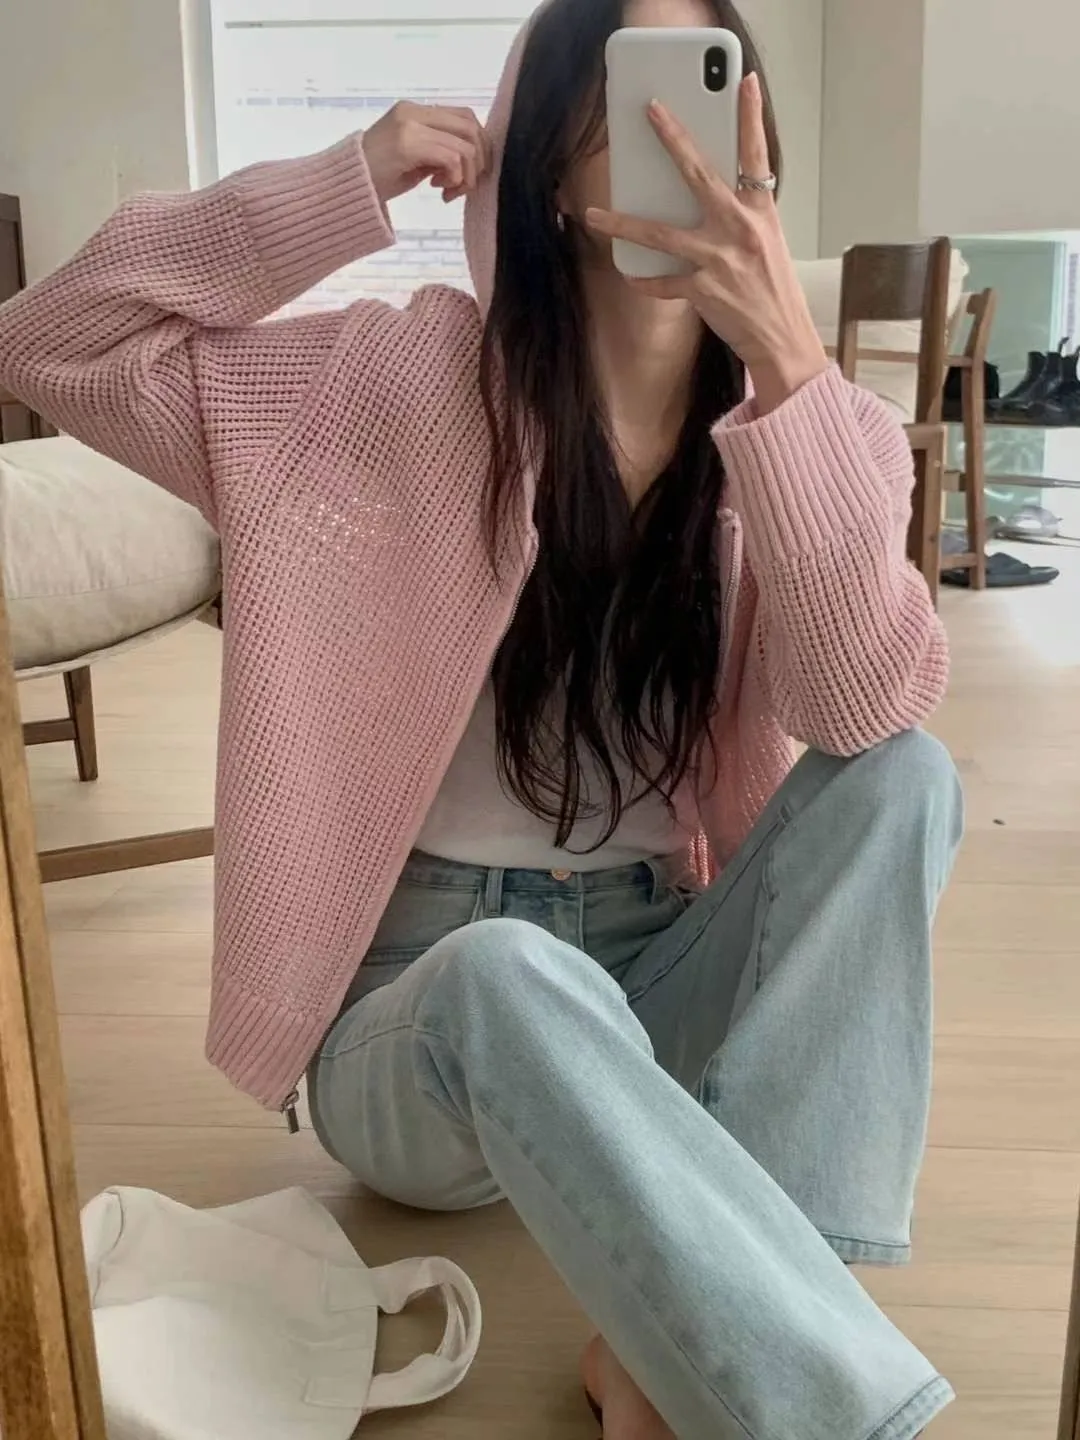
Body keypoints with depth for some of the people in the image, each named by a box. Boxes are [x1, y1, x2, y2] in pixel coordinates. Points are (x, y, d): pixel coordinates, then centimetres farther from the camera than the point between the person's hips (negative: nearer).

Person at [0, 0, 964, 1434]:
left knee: (904, 781, -23)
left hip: (658, 992, 3)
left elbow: (866, 713, -21)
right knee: (510, 980, -37)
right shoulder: (414, 379, -8)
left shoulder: (813, 424, -3)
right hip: (427, 1010, -2)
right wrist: (340, 187, -15)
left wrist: (786, 364, -31)